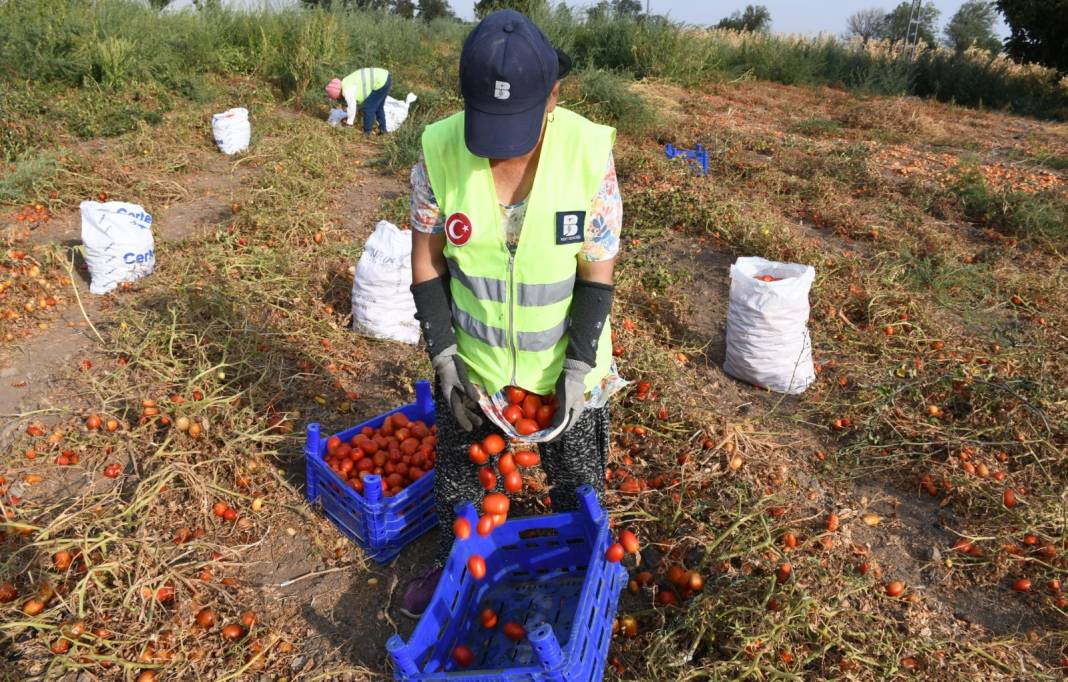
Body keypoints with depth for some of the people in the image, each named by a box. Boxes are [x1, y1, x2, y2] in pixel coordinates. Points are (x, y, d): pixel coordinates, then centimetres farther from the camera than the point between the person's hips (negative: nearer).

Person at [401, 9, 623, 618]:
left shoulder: (590, 153, -21)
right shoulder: (440, 151, -17)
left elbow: (599, 273, -12)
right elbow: (427, 261, -7)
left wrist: (579, 367, -17)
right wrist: (444, 357, -11)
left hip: (565, 366, -1)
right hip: (472, 362, 2)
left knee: (578, 492, 18)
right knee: (457, 479, 23)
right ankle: (452, 567, 53)